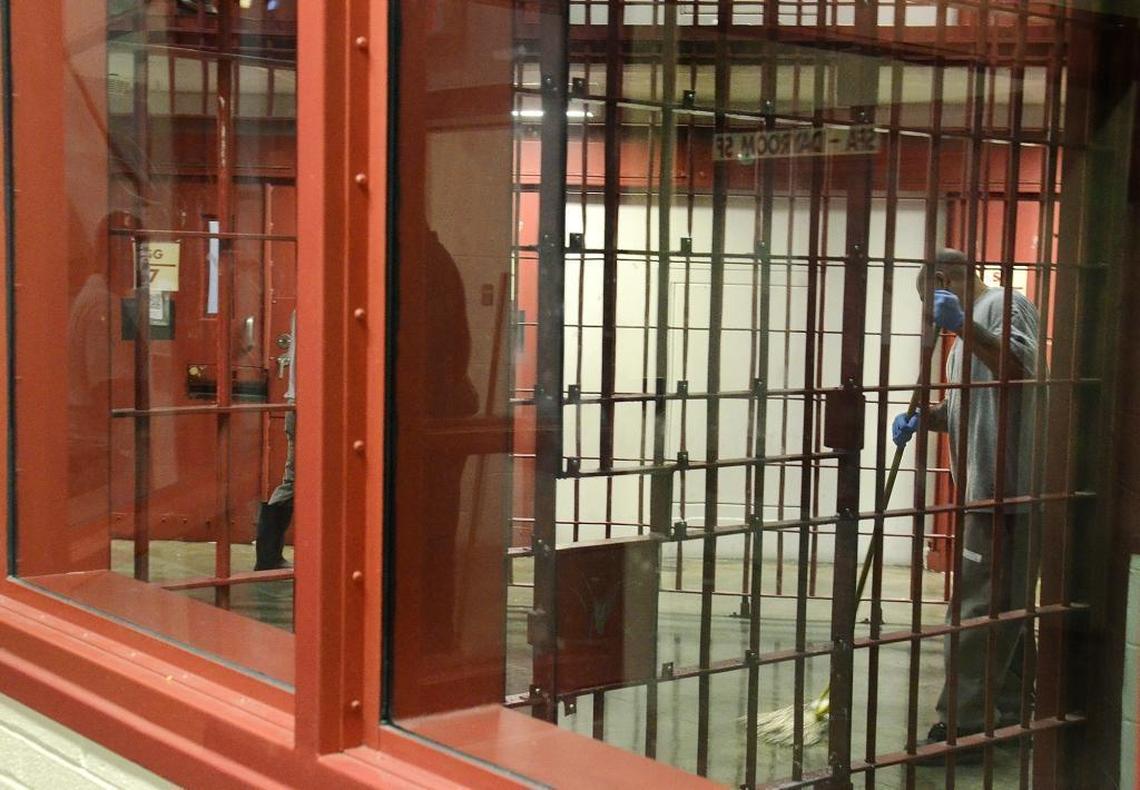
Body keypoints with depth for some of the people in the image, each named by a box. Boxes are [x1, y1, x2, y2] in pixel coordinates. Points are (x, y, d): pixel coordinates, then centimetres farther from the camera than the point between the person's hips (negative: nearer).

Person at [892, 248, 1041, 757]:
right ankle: (1013, 714, 23)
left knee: (979, 609, -10)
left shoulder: (1004, 305, -6)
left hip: (1003, 490, -10)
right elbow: (960, 406, 25)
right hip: (985, 490, 10)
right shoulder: (968, 329, 24)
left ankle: (961, 725, -8)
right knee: (1007, 608, 15)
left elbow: (1020, 367, -23)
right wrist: (922, 419, 6)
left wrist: (962, 325, -30)